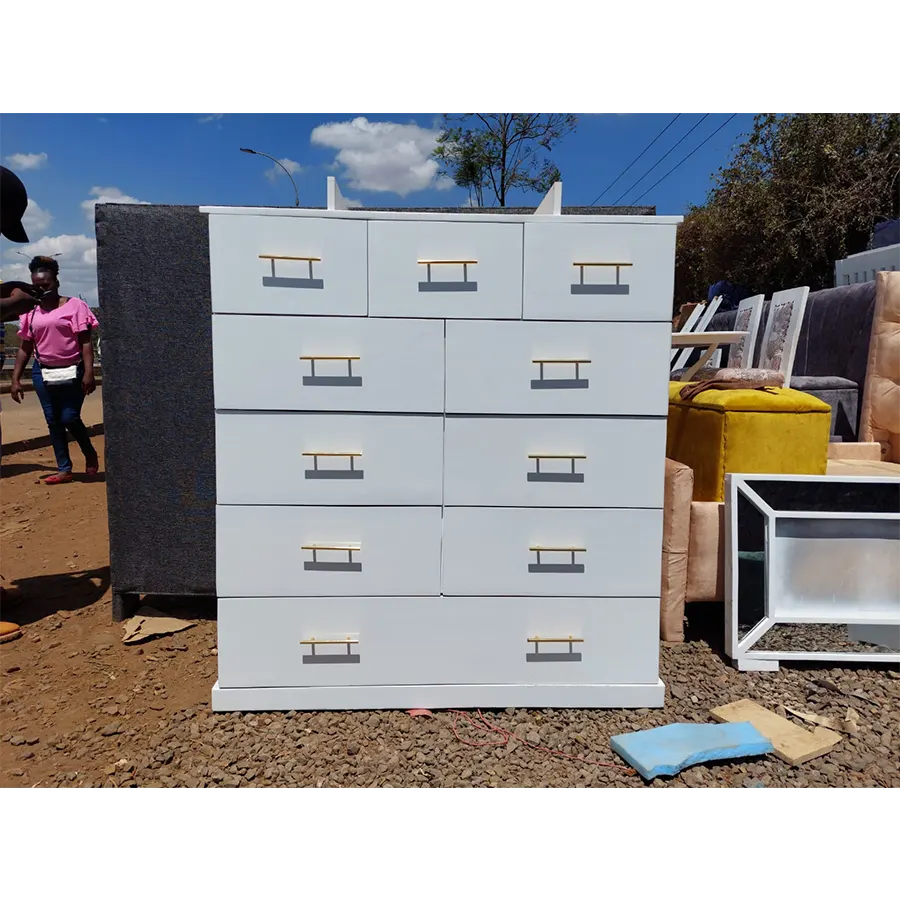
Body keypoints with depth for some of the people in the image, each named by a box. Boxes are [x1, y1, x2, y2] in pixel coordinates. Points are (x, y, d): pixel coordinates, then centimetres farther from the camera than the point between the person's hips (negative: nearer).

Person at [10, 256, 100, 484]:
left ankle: (90, 454, 19)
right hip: (43, 373, 4)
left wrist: (88, 373, -17)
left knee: (70, 418, -8)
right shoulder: (30, 312, 9)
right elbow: (24, 348, 11)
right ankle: (64, 469, 12)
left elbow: (85, 342, -8)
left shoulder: (74, 305, -4)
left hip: (72, 372, -4)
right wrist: (15, 379, 6)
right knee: (53, 421, 5)